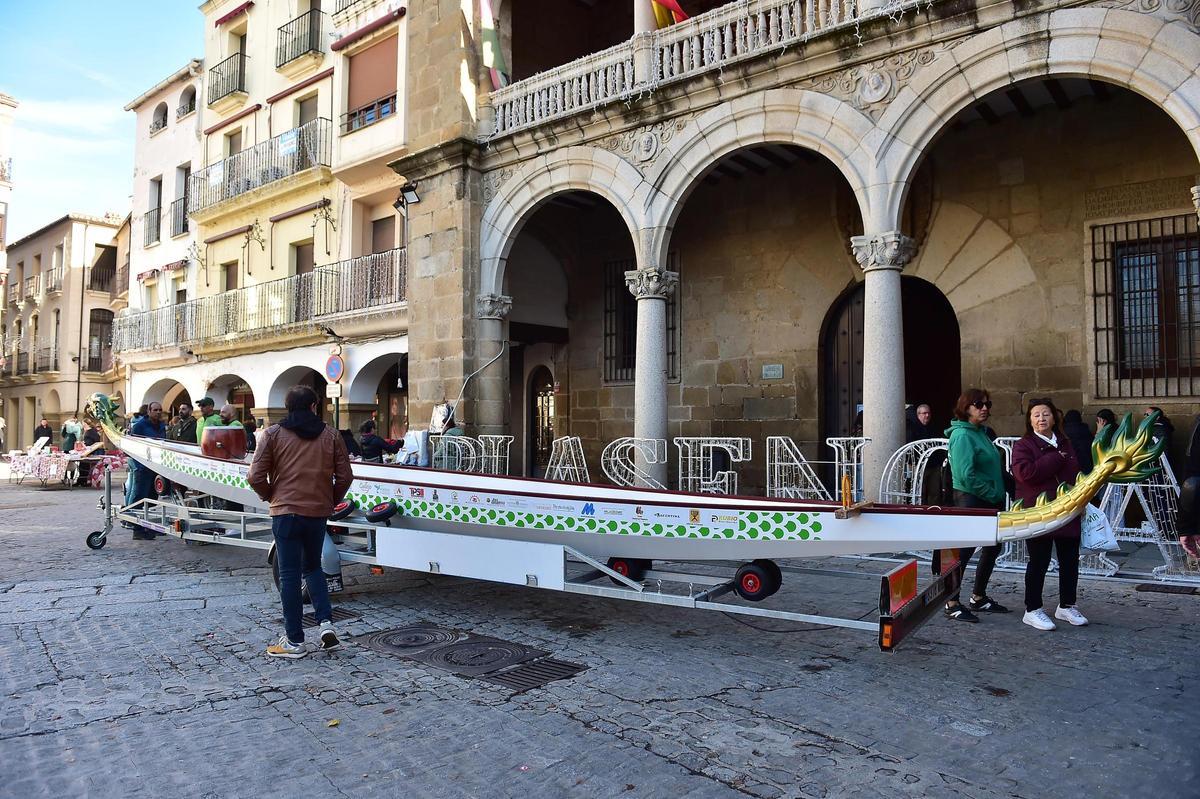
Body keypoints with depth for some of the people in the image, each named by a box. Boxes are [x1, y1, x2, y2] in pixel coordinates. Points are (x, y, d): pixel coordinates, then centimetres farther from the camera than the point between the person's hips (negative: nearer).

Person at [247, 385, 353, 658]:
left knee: (289, 574, 5)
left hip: (286, 512, -2)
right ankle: (326, 623, 7)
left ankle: (294, 641, 11)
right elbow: (345, 476, 1)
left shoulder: (274, 434, -3)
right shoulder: (330, 435, 3)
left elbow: (256, 477, -7)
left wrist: (270, 496, 11)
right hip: (318, 513, 3)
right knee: (313, 567, 21)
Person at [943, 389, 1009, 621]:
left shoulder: (981, 432, 14)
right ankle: (952, 604, 7)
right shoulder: (962, 435, -15)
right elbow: (966, 475, -22)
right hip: (970, 500, -10)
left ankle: (978, 598, 29)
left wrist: (999, 493, 7)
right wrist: (992, 494, -16)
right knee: (963, 551, -3)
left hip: (989, 502, 10)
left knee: (993, 547, 15)